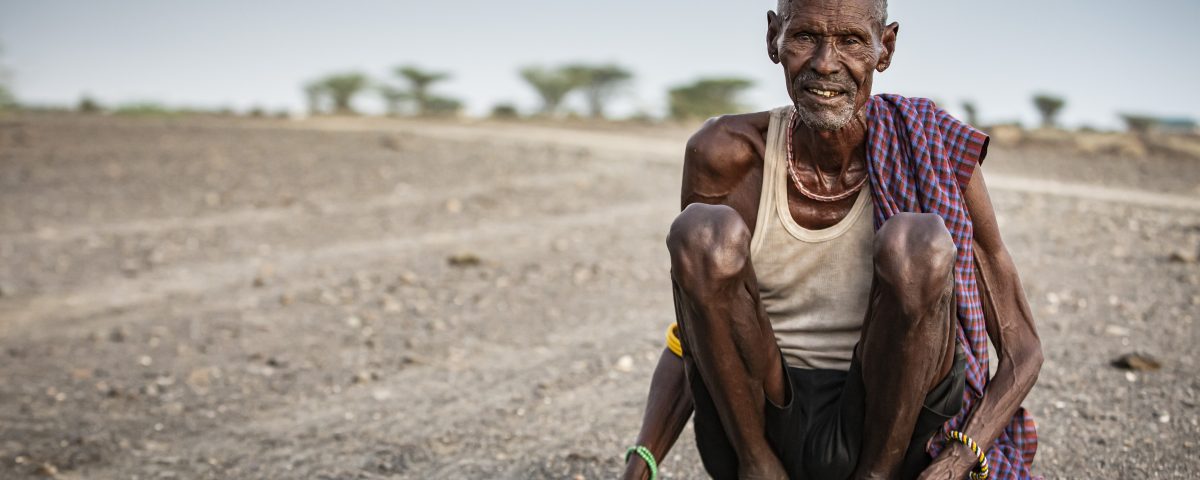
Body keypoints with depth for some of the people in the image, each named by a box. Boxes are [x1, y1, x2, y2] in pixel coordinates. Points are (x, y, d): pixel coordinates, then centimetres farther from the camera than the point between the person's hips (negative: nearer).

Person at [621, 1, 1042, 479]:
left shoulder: (931, 157, -9)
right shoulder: (727, 154, -7)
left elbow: (1022, 350, -4)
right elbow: (687, 338, 3)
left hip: (888, 434, -1)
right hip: (754, 428, 1)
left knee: (918, 243, -25)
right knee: (703, 232, -22)